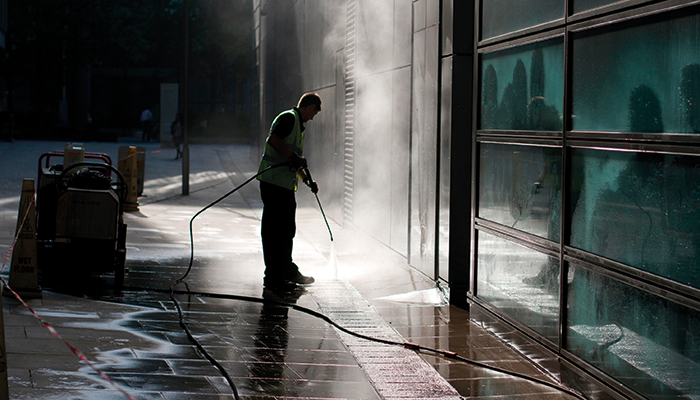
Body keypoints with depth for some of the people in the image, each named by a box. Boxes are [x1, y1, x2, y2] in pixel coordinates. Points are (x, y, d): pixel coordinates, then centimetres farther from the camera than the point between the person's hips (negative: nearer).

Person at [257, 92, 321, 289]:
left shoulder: (299, 125, 23)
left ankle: (288, 271, 30)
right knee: (274, 231, -6)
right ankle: (273, 277, -2)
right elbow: (272, 140, -25)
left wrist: (307, 179, 21)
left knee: (287, 229, 18)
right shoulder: (288, 118, -9)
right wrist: (293, 156, -25)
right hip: (273, 183, -10)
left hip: (286, 186, 10)